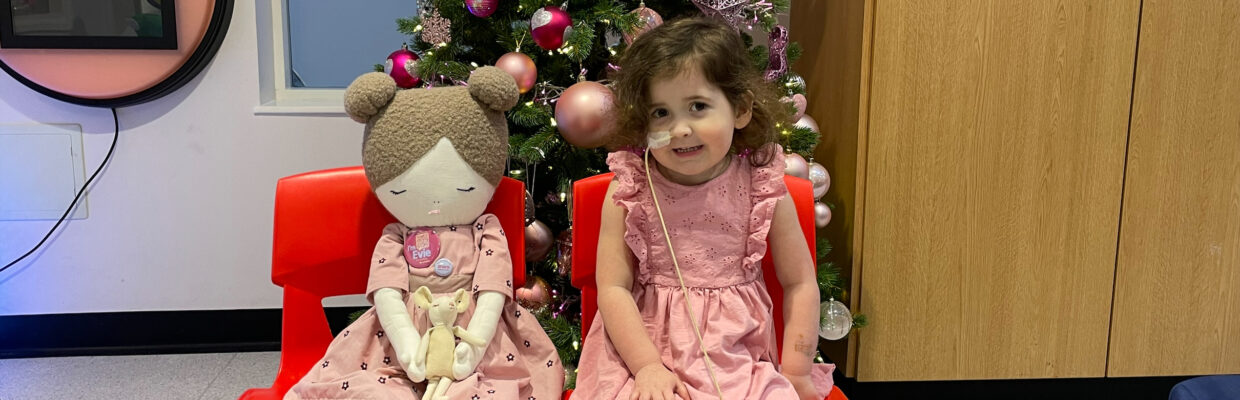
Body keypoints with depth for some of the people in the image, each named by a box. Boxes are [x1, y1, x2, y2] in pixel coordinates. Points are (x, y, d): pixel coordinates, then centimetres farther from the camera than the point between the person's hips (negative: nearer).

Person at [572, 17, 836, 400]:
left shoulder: (764, 190, -3)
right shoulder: (627, 192, -5)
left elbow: (800, 285, 4)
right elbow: (613, 288, -6)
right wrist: (648, 366, -14)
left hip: (741, 359, 1)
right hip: (645, 351, -1)